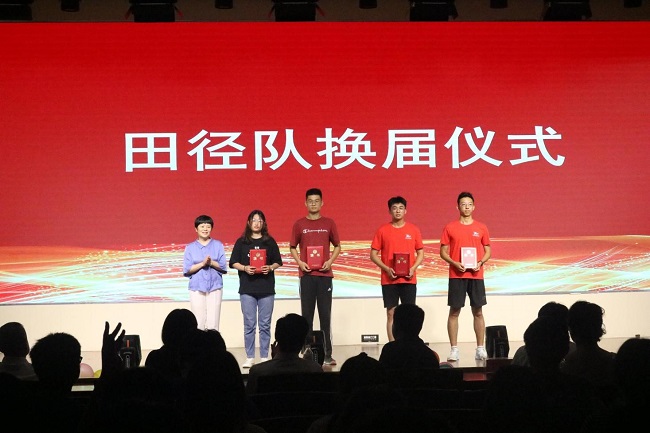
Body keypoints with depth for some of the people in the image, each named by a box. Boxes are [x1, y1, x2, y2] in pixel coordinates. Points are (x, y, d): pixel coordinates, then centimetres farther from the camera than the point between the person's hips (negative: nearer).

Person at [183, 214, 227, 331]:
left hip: (215, 287, 0)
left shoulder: (218, 245, 9)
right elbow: (187, 270, 0)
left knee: (212, 325, -5)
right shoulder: (190, 248, 9)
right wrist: (202, 263, -13)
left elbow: (223, 267, 3)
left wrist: (211, 263, -15)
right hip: (197, 288, 0)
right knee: (199, 324, -3)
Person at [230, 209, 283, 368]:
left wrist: (270, 268, -11)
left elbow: (278, 262, 9)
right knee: (249, 324, 1)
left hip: (267, 289, 1)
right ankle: (249, 358, 7)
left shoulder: (270, 241, 8)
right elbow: (233, 262, 5)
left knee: (265, 324, 3)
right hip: (247, 289, 0)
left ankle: (264, 357, 9)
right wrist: (244, 268, -13)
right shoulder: (241, 242, 6)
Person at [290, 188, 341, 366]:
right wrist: (299, 262, -5)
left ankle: (327, 354, 1)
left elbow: (337, 246, 12)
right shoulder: (299, 224, 6)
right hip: (306, 274, 0)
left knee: (325, 314, -1)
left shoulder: (329, 223, 6)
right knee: (306, 314, 2)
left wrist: (330, 261, -5)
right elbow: (292, 247, 12)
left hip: (324, 274, 0)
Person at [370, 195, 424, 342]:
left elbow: (421, 253, 9)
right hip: (389, 279, 0)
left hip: (409, 279, 1)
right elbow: (373, 254, 3)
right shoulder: (382, 230, 2)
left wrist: (413, 268, -8)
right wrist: (386, 269, -11)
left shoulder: (414, 230, 5)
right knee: (391, 313, 2)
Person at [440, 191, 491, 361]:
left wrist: (481, 262, -9)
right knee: (454, 312, -1)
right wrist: (454, 263, -13)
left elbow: (488, 251, 11)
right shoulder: (450, 228, 3)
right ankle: (454, 349, 4)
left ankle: (480, 348, 10)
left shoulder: (481, 228, 6)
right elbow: (443, 252, 4)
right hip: (456, 275, -1)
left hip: (476, 275, 1)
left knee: (478, 312, 4)